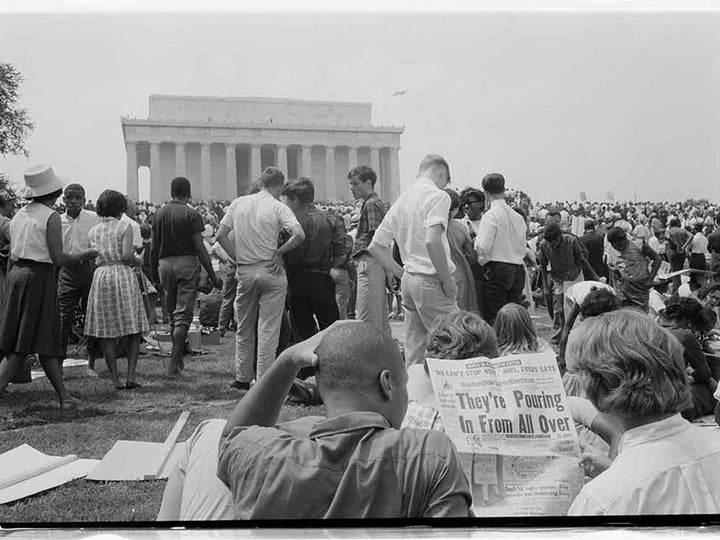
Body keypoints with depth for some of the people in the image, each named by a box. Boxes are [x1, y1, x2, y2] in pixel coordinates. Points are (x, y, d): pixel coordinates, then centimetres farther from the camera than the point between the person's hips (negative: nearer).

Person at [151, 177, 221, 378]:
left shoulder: (159, 214, 8)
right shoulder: (191, 215, -7)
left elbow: (154, 248, 11)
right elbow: (200, 248, -10)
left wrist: (155, 273, 20)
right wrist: (212, 275, -7)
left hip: (165, 264, 5)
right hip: (186, 263, -5)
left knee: (172, 313, 17)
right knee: (183, 314, -4)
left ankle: (179, 360, 26)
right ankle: (174, 363, -11)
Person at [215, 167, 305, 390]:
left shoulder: (238, 203, 5)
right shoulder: (277, 207, -7)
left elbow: (220, 235, 2)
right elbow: (299, 235, -20)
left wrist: (238, 259, 5)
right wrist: (279, 252, -8)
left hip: (245, 272, 4)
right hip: (271, 271, -4)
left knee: (244, 328, 16)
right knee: (268, 329, 3)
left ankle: (242, 378, 22)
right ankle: (263, 381, 4)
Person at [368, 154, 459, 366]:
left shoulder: (401, 200, 15)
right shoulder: (438, 195, -9)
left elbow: (375, 246, 17)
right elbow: (432, 241, -25)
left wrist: (402, 274, 15)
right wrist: (447, 281, -15)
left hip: (408, 280, 8)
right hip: (430, 281, -8)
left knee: (414, 352, 11)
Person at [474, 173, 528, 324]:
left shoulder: (491, 215, -9)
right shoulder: (517, 216, 11)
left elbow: (483, 247, -15)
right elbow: (523, 249, 14)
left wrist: (482, 262, 3)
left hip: (497, 270, -7)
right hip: (518, 269, 7)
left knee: (493, 318, -4)